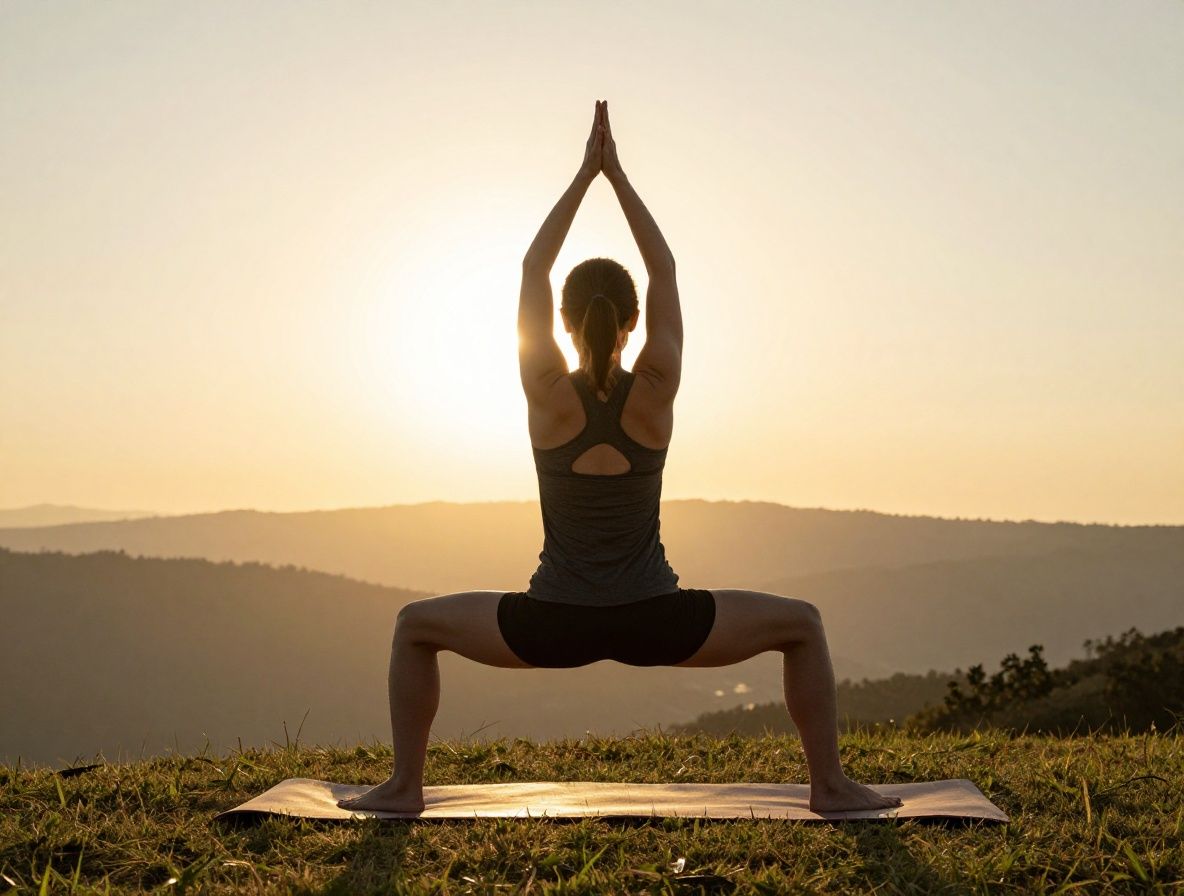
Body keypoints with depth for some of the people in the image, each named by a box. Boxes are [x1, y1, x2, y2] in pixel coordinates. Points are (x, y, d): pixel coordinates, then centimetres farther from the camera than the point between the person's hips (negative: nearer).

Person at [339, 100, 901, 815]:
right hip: (652, 622, 0)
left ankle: (405, 785, 14)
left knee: (416, 625, 21)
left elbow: (533, 267, 0)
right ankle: (831, 785, 12)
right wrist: (618, 174, 3)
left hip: (554, 625, 0)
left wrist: (585, 173, 3)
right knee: (802, 625, 18)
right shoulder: (656, 393, -7)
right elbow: (665, 270, 2)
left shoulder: (549, 395, -8)